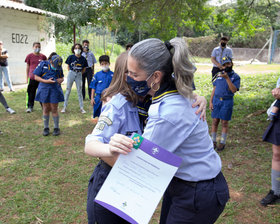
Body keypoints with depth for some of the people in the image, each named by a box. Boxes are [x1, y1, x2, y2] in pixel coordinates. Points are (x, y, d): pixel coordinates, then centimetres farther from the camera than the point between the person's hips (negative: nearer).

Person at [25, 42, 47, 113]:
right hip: (32, 77, -1)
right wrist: (27, 77, 6)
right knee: (31, 93, 3)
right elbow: (27, 67, 8)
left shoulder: (43, 56, 5)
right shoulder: (29, 56, 2)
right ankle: (30, 107, 11)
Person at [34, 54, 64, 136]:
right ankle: (46, 128, 19)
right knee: (46, 109, 7)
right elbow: (36, 77, -5)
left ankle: (56, 128, 13)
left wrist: (61, 80, -9)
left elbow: (62, 77, 16)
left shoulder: (59, 67, 2)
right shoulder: (43, 64, -6)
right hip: (44, 90, 0)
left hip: (55, 90, 1)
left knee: (54, 109, 1)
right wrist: (46, 81, -20)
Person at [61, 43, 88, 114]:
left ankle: (81, 108, 11)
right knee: (68, 90, 5)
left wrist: (79, 73, 3)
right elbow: (68, 66, 5)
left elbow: (84, 68, 8)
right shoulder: (71, 57, -6)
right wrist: (71, 72, 1)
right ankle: (65, 107, 12)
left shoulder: (83, 59, -2)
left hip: (79, 75, 1)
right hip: (71, 73, -1)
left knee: (79, 91, 5)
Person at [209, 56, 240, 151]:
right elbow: (214, 89, 11)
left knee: (224, 123, 4)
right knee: (215, 121, 5)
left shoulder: (235, 77, -2)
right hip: (216, 100, 3)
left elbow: (234, 90, -16)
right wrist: (211, 102, 4)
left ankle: (223, 143, 16)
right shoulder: (219, 75, 9)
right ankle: (213, 141, 18)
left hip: (227, 101, -3)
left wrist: (227, 78, -21)